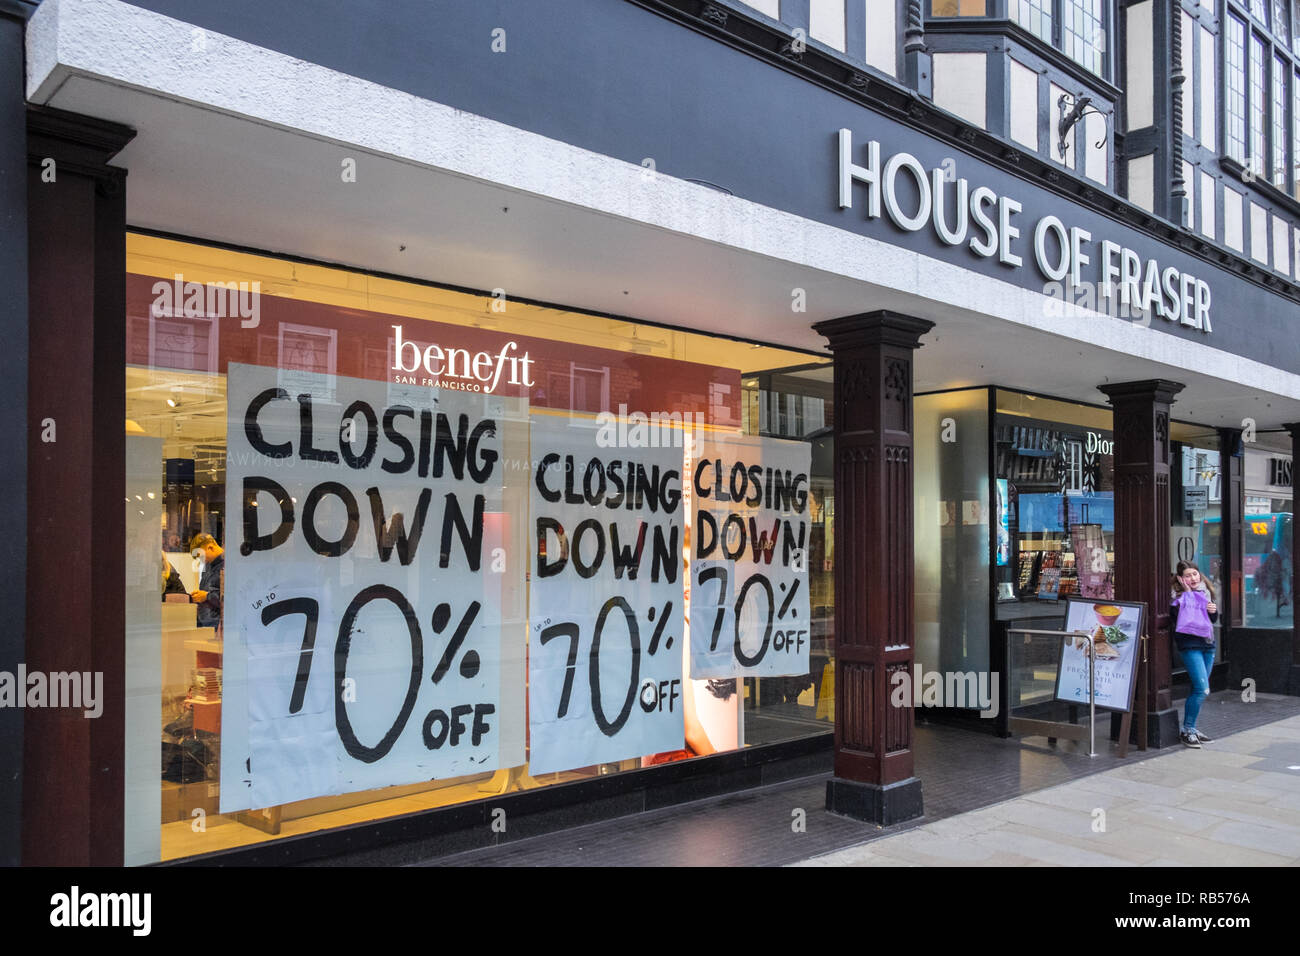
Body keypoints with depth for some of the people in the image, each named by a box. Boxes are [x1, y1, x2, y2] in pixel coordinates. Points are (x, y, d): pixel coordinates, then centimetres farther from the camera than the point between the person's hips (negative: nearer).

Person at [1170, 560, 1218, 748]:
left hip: (1208, 643, 7)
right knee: (1202, 689, -13)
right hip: (1190, 645, -7)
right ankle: (1187, 730, -2)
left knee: (1198, 690, 10)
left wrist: (1214, 610, -2)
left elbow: (1214, 619, 22)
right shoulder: (1178, 596, -8)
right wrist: (1186, 592, -18)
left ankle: (1191, 729, 20)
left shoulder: (1205, 592, 12)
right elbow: (1175, 621, -23)